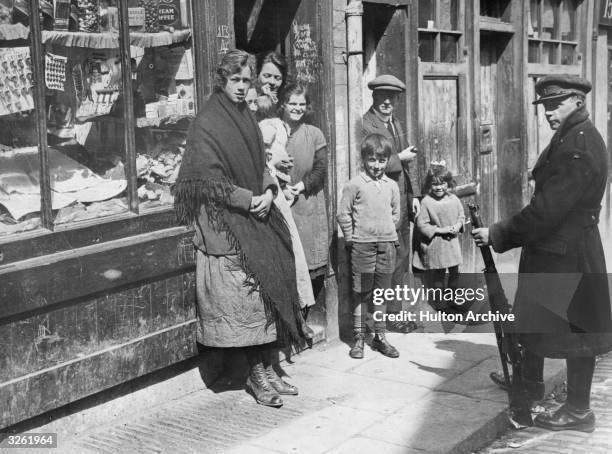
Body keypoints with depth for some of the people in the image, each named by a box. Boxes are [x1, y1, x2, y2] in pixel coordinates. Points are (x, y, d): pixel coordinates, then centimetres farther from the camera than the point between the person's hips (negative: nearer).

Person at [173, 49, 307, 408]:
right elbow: (208, 180, -13)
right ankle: (258, 373, 3)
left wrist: (268, 191, -2)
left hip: (258, 217, 7)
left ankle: (266, 368, 11)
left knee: (270, 286, 3)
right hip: (226, 222, -7)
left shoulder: (247, 119, 15)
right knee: (248, 294, -7)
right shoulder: (207, 124, -8)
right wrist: (249, 200, -15)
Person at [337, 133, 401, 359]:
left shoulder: (392, 186, 8)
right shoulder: (354, 184, -4)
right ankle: (359, 338, 9)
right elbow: (343, 214, -2)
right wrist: (352, 238, -1)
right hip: (362, 245, -4)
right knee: (361, 293, 1)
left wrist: (388, 233, 13)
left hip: (387, 245, 4)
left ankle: (380, 336, 18)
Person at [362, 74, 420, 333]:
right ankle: (390, 317, 5)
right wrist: (400, 158, -11)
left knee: (402, 259, 12)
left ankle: (394, 313, 21)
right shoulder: (365, 125, -10)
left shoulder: (396, 124, 18)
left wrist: (414, 194, 13)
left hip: (402, 201, 9)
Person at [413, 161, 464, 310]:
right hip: (435, 245, -4)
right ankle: (439, 302, 19)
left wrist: (458, 225, -9)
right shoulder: (426, 202, -13)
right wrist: (439, 230, -18)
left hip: (452, 242, 4)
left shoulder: (454, 199, 0)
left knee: (455, 272, 12)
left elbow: (461, 216, 12)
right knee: (438, 274, 4)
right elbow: (421, 224, -12)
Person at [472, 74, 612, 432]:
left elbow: (547, 209, -26)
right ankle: (531, 382, 40)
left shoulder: (579, 145, -22)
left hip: (568, 253, -10)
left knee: (573, 327, 1)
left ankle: (579, 411, 14)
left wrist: (497, 234, -21)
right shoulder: (570, 138, 11)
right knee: (533, 316, 21)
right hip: (550, 248, 10)